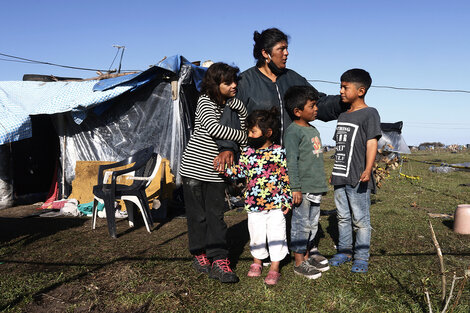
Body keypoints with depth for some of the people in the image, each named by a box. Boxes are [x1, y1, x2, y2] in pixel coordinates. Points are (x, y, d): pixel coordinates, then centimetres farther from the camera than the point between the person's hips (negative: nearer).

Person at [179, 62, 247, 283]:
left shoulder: (232, 104, 6)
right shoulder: (205, 101, -12)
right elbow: (213, 128, -27)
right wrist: (243, 137, -17)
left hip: (216, 172, 4)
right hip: (194, 169, -4)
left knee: (216, 216, 2)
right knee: (197, 215, 5)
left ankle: (219, 261, 5)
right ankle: (200, 255, 23)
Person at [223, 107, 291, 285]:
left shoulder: (278, 152, -5)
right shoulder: (247, 153, 3)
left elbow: (285, 177, -1)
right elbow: (239, 171, 2)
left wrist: (287, 200, -1)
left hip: (275, 204, -2)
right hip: (254, 204, 3)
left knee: (276, 235, 4)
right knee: (256, 234, 14)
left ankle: (274, 268, 18)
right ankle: (257, 262, 34)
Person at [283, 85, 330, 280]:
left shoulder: (313, 130, 15)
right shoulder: (293, 131, -12)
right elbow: (291, 161, -17)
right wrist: (295, 188, -20)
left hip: (316, 187, 9)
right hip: (302, 188, -9)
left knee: (312, 224, 15)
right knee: (301, 224, 0)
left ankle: (307, 256, 28)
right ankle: (299, 263, 11)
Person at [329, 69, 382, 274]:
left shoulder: (369, 113, -6)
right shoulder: (343, 116, 17)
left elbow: (372, 143, -14)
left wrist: (368, 170, -26)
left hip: (358, 179, -7)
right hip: (340, 178, 7)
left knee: (360, 219, 1)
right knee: (343, 217, 15)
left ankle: (361, 257, 13)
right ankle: (344, 251, 28)